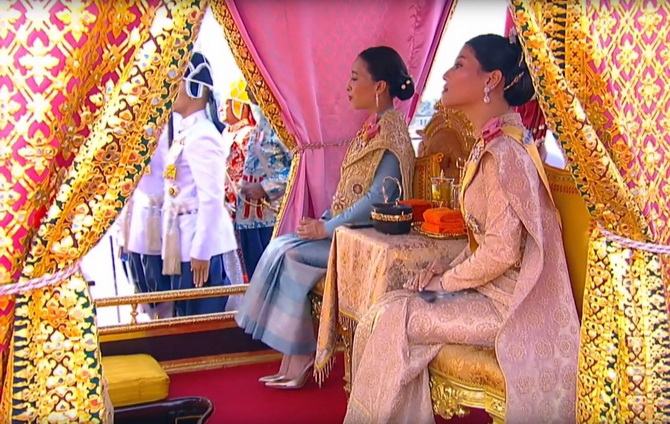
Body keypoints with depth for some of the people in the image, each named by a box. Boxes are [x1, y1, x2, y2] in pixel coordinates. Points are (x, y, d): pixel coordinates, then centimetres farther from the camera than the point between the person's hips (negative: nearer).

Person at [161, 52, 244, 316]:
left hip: (201, 243, -10)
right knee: (187, 317, 16)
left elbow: (211, 199, -21)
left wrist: (201, 251, -21)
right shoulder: (184, 132, 13)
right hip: (185, 242, 10)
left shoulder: (201, 136, -16)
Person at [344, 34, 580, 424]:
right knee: (390, 309, -3)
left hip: (509, 304, -9)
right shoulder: (492, 144, 11)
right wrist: (450, 270, 4)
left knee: (392, 320, -12)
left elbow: (502, 251, -23)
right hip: (494, 289, 9)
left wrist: (445, 281, -10)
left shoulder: (504, 151, -21)